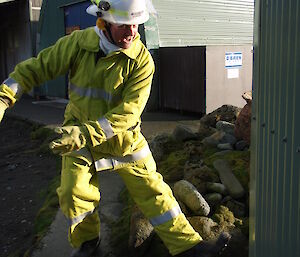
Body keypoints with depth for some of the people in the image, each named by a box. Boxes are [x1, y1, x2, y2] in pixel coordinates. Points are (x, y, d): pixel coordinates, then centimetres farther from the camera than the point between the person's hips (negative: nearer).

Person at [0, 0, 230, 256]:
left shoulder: (142, 60, -19)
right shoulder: (77, 43, -14)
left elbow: (129, 111, -26)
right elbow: (37, 68, -4)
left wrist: (86, 133, -36)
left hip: (124, 139, -1)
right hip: (79, 137, 1)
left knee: (152, 190, 4)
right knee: (74, 193, 4)